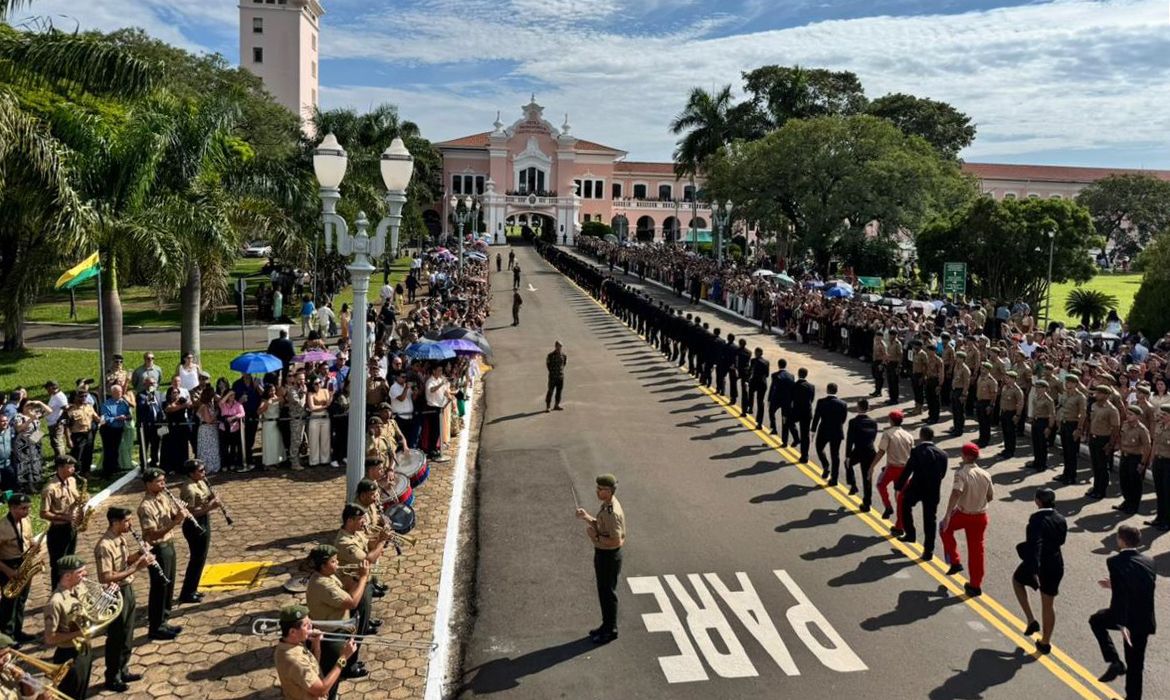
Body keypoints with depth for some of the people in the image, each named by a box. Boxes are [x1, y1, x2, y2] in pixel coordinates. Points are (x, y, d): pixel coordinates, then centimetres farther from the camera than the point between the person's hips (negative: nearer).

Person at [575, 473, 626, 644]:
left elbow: (616, 542, -29)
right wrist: (587, 517, 2)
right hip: (602, 554, 10)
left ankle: (611, 630, 20)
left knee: (608, 593, 5)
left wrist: (595, 536, -22)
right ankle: (607, 625, 34)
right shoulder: (606, 505, 3)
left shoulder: (612, 513, -28)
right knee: (603, 591, 20)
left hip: (609, 556, -10)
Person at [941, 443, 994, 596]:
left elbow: (956, 493, -29)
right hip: (981, 516, 4)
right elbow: (990, 496, 10)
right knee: (976, 550, 11)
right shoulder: (985, 474, 0)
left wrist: (947, 515, -30)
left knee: (946, 528, 26)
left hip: (963, 515, -4)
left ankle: (955, 562, 21)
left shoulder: (961, 473, -16)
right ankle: (975, 585, 18)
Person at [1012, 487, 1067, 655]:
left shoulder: (1036, 519, -23)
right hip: (1055, 565, 6)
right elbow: (1061, 540, 12)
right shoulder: (1061, 520, -2)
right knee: (1049, 604, 18)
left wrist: (1034, 570, -32)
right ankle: (1045, 643, 30)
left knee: (1017, 580, 27)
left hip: (1037, 565, -5)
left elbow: (1035, 545, -30)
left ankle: (1031, 620, 19)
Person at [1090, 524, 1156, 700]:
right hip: (1145, 620, 5)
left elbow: (1119, 595, -25)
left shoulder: (1115, 562, -15)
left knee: (1096, 620, 25)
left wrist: (1121, 624, -27)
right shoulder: (1149, 562, 2)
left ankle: (1114, 661, 12)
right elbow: (1139, 589, 11)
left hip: (1126, 619, -5)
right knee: (1135, 664, 18)